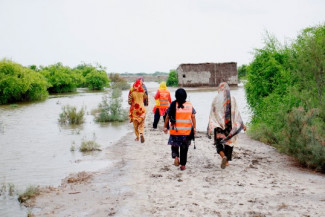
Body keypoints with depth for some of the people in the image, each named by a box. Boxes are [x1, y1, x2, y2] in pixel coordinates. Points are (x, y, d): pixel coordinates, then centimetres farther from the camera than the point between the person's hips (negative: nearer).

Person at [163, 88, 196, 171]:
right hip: (187, 131, 1)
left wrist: (165, 127, 8)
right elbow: (193, 117, -1)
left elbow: (167, 117, -1)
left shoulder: (173, 105, -4)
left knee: (174, 145, 17)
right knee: (184, 148, 12)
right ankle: (183, 165, 14)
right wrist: (194, 128, 4)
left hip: (175, 130, -1)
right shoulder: (190, 105, 1)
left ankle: (176, 157, -9)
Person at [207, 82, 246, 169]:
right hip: (229, 125, 1)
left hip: (218, 125, -1)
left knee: (218, 142, 6)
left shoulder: (216, 99, -3)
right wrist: (242, 124, 5)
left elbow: (212, 113, -1)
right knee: (229, 142, 15)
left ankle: (223, 156, -21)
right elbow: (236, 113, -1)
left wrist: (210, 126, 5)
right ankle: (227, 161, 17)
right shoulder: (232, 99, -1)